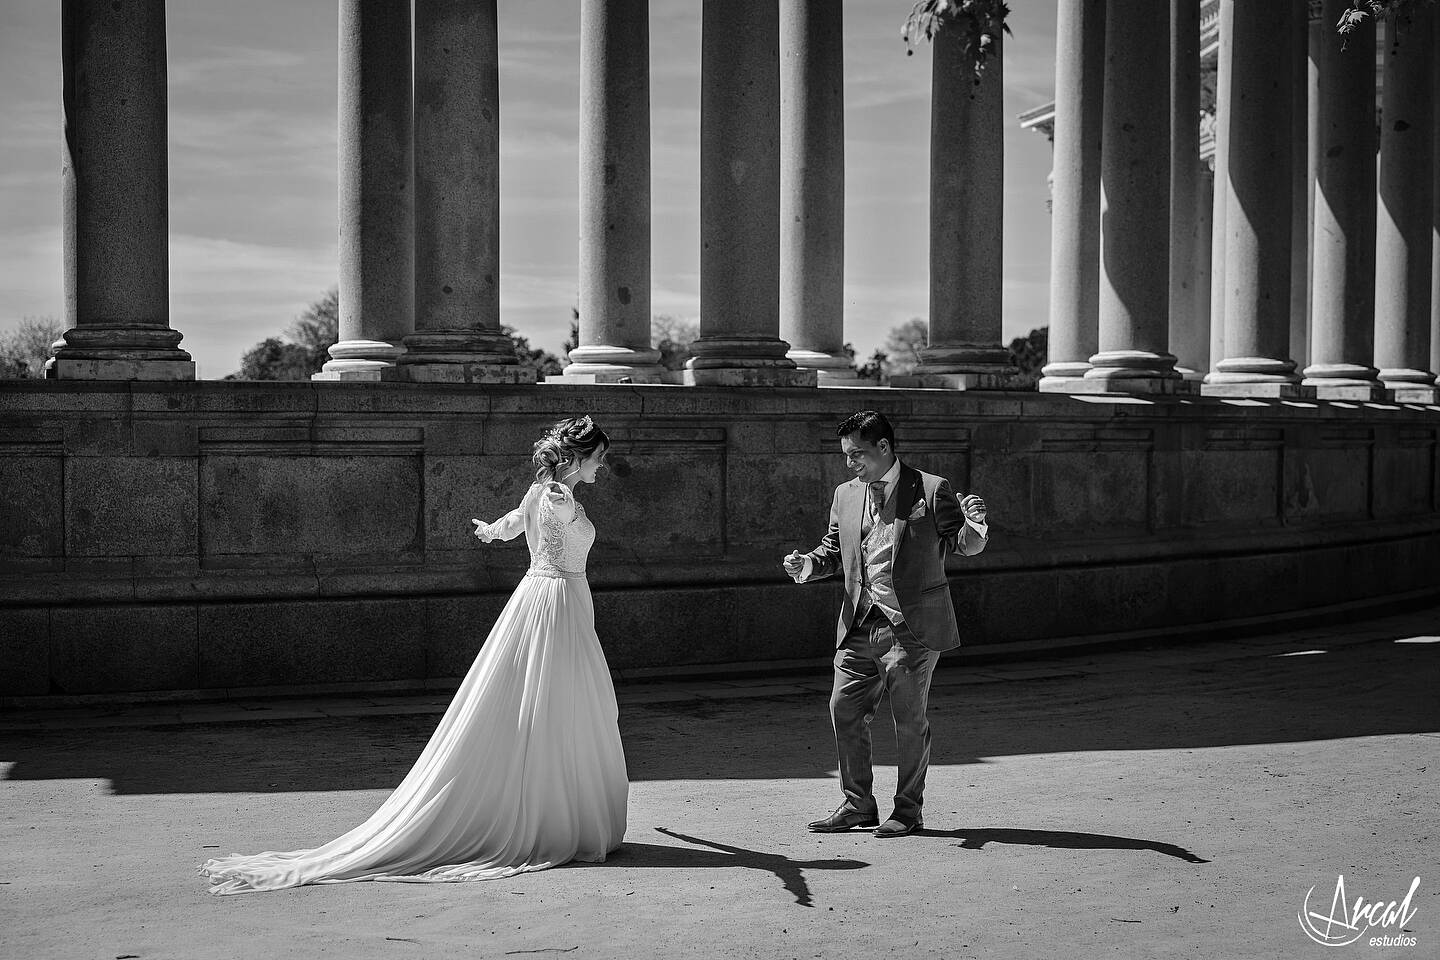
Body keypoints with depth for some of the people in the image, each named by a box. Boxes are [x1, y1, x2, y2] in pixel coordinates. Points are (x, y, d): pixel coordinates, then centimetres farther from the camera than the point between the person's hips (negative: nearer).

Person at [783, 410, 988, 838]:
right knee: (844, 710, 5)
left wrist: (974, 523, -24)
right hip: (859, 624, 5)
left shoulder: (931, 490, -5)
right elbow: (833, 551, 17)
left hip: (911, 626, -5)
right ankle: (857, 804, 19)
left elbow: (963, 545, -2)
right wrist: (806, 565, -4)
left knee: (909, 721, 2)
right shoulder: (845, 495, 11)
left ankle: (908, 809, 17)